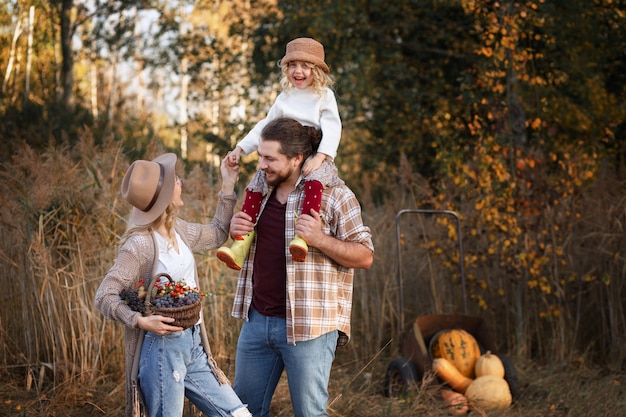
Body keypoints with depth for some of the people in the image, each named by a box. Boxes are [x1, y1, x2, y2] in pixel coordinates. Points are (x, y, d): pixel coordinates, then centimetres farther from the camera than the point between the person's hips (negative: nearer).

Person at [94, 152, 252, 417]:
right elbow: (104, 296, -17)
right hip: (161, 348, -8)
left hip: (193, 345, 8)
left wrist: (228, 185, 21)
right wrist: (141, 320, -29)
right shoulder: (140, 244, -17)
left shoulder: (179, 230, 6)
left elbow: (218, 234, 25)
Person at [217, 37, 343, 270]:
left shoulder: (324, 95, 0)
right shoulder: (285, 97, 15)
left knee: (314, 180, -38)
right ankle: (241, 242, -13)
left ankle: (302, 235, -47)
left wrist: (319, 157, -25)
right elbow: (265, 126, 22)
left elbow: (332, 128, -10)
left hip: (315, 157, -5)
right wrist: (241, 148, 12)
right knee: (255, 185, -11)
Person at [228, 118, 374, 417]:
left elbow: (365, 255, -8)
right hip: (257, 320, 6)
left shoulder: (334, 195, -9)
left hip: (308, 326, -6)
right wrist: (236, 230, 0)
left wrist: (319, 238, -23)